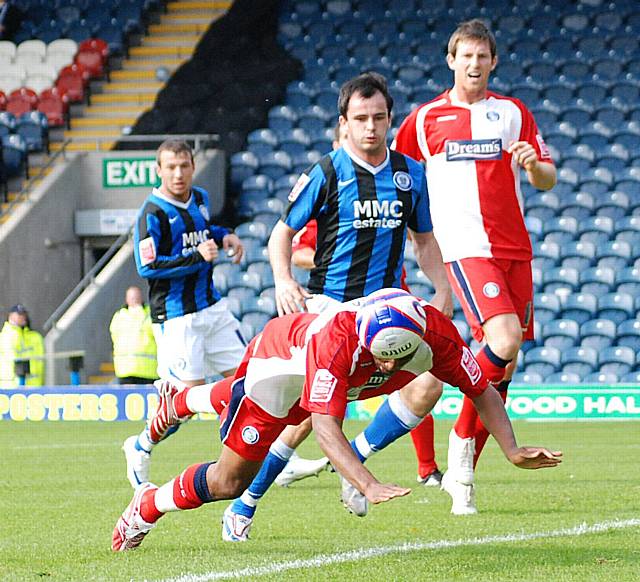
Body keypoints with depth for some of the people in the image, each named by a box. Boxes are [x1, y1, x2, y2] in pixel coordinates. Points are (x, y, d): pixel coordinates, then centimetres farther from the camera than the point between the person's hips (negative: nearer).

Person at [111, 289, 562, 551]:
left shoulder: (434, 332, -37)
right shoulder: (337, 338, -49)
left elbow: (482, 390, -25)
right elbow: (325, 425, -52)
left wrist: (512, 450, -39)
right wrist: (369, 486, -65)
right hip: (280, 353, -6)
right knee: (231, 480, -4)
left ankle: (180, 401, 63)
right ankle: (146, 508, 26)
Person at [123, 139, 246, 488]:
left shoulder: (200, 198, 9)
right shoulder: (152, 213, -14)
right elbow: (147, 267, -19)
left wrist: (223, 237, 9)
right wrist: (196, 257, -23)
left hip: (211, 307, 8)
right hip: (176, 315, -8)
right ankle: (140, 448, 14)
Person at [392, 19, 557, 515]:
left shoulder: (514, 113, 11)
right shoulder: (425, 119, 7)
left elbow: (548, 180, 10)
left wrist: (535, 165, -11)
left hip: (514, 247, 4)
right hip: (466, 246, -4)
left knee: (503, 366, 2)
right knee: (504, 339, -25)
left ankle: (462, 474, 12)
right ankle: (462, 450, -10)